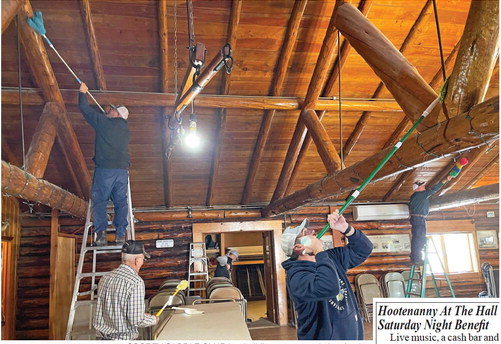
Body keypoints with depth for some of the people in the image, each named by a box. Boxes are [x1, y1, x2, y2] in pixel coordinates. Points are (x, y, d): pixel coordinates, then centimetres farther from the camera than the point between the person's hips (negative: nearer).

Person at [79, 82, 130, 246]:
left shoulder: (103, 121, 1)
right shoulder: (125, 129, 16)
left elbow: (85, 109, 12)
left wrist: (82, 93, 29)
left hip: (105, 168, -4)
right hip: (123, 169, 5)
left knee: (99, 200, 2)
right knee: (121, 202, 7)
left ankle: (101, 233, -5)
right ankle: (120, 234, 4)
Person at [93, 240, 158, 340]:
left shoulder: (105, 277, 1)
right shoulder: (136, 282, -21)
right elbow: (137, 321, -22)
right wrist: (154, 319, -2)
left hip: (103, 335, 7)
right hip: (123, 338, -7)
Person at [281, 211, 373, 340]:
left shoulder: (330, 257, 1)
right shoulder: (297, 276, -23)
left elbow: (363, 249, 6)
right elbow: (329, 288, -40)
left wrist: (346, 229, -10)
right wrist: (319, 252, -28)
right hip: (324, 336, -7)